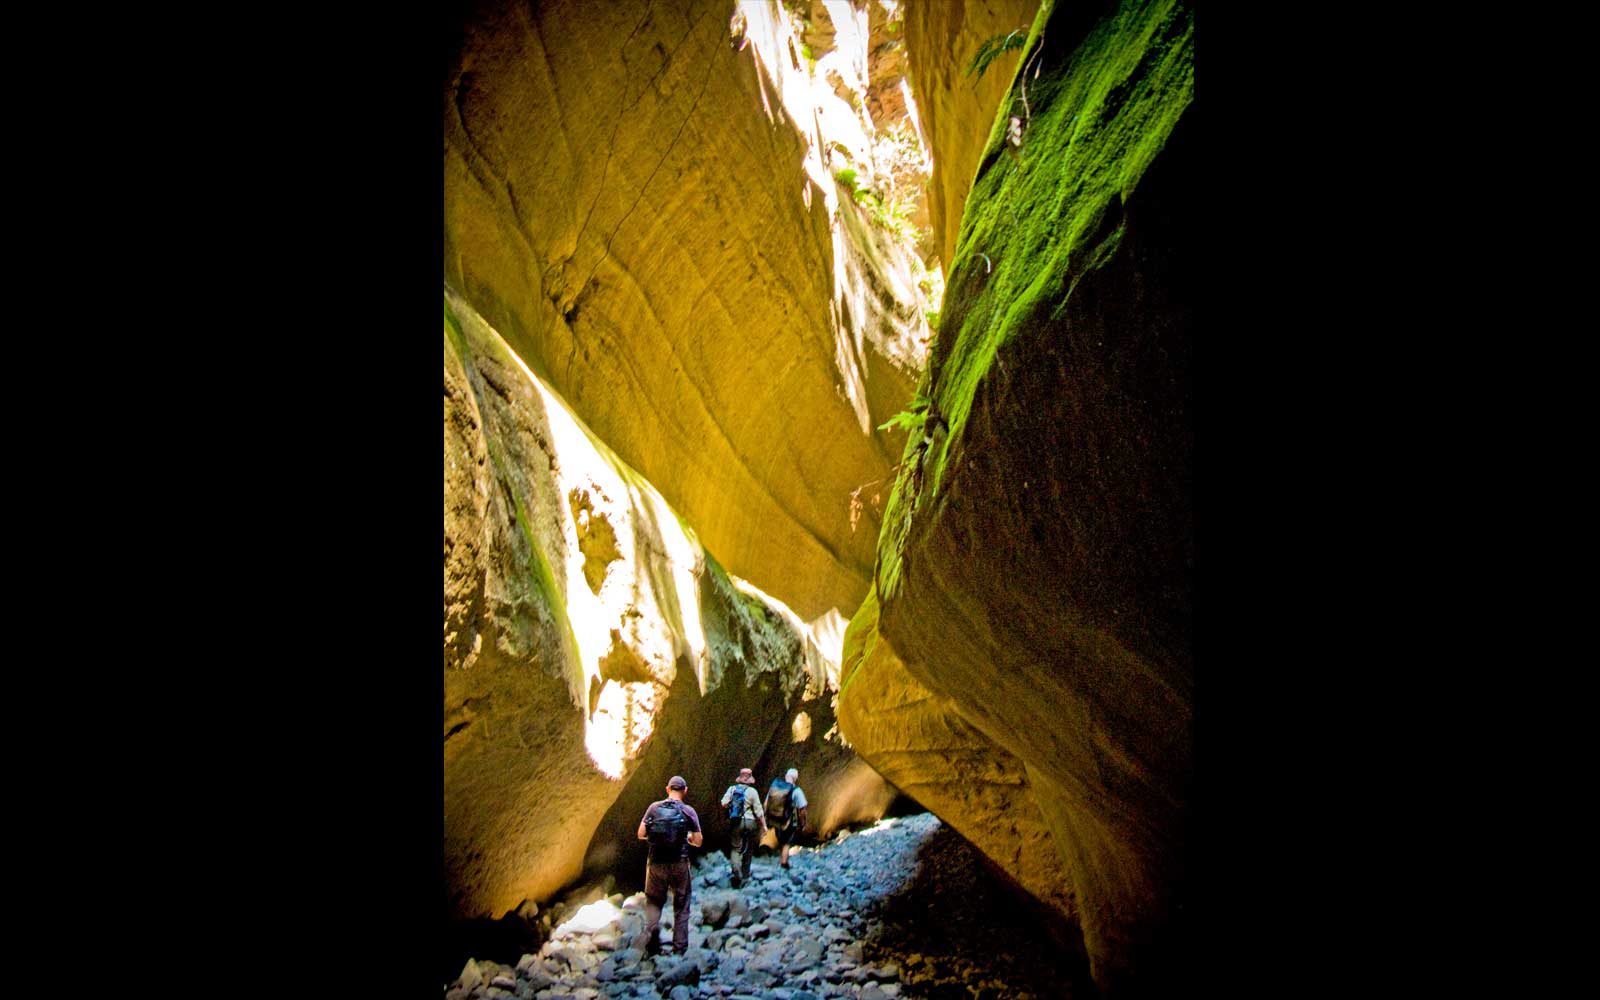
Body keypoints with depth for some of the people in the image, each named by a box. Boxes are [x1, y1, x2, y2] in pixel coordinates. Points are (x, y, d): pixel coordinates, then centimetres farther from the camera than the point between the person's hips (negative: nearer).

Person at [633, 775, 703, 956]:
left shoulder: (654, 808, 0)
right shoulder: (688, 811, -3)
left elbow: (641, 834, 1)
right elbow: (698, 842, -1)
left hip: (656, 863, 1)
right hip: (679, 864, -1)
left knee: (654, 901, 16)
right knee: (681, 906, 13)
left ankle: (652, 926, -12)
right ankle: (680, 947, 13)